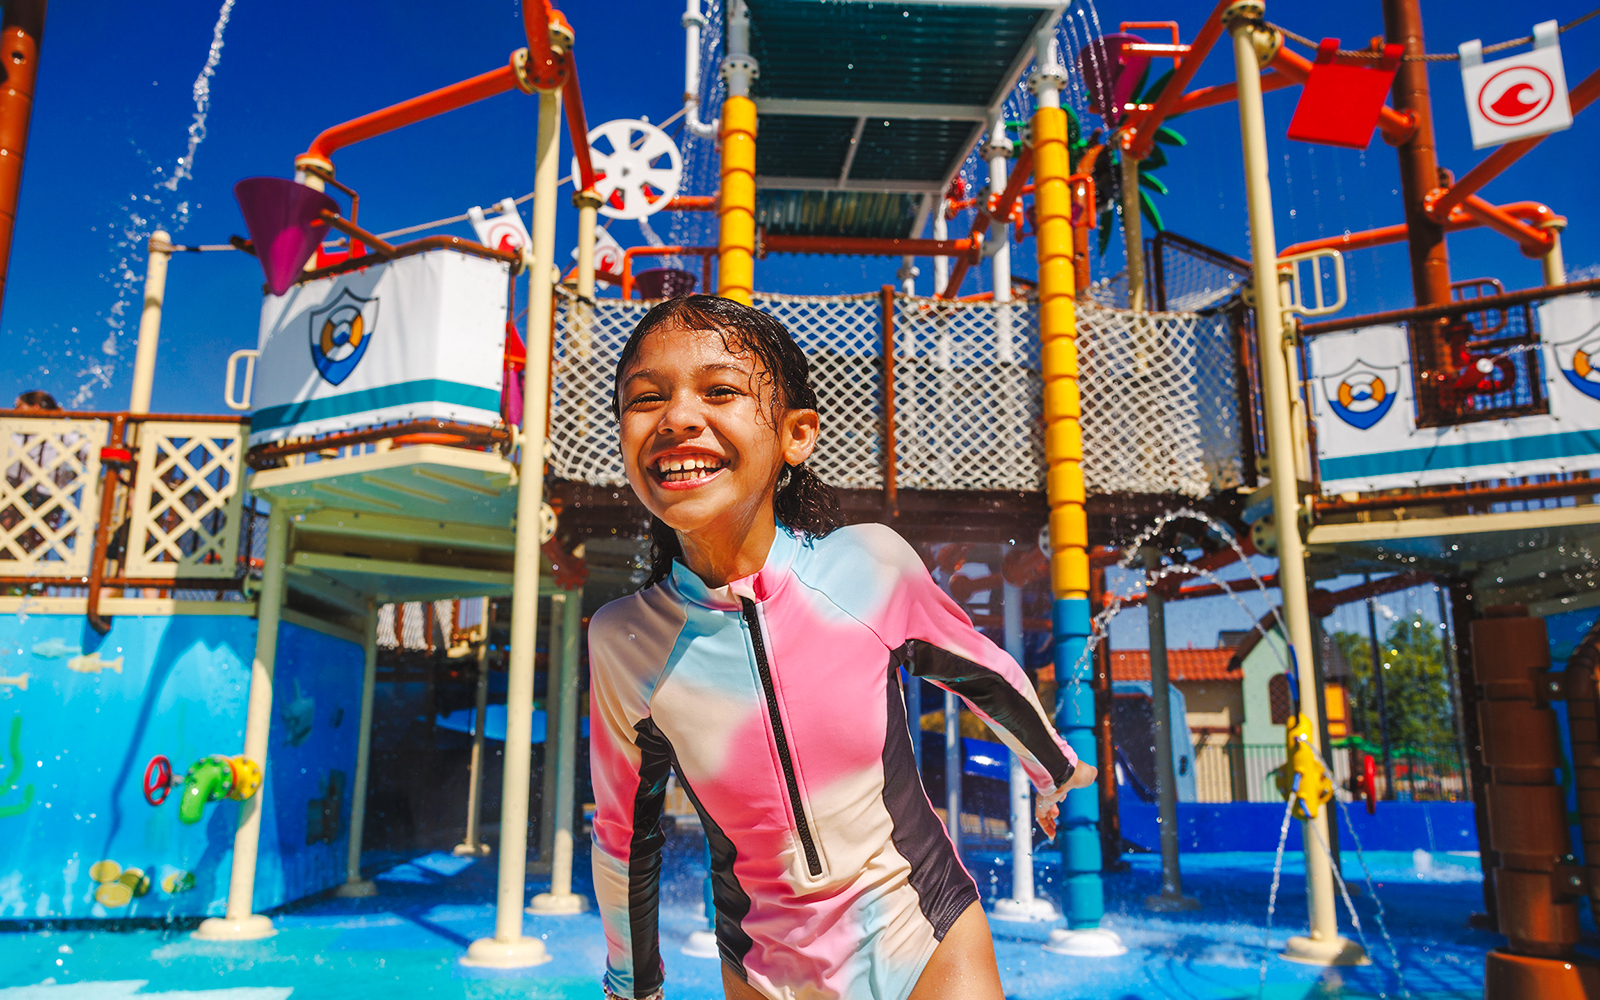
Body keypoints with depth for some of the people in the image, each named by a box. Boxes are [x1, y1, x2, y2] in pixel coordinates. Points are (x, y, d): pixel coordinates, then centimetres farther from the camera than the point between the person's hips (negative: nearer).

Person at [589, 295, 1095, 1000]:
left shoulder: (871, 565, -19)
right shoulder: (623, 641, -17)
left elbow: (983, 672, 1)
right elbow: (624, 836, 0)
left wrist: (1055, 770, 18)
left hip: (933, 942, 0)